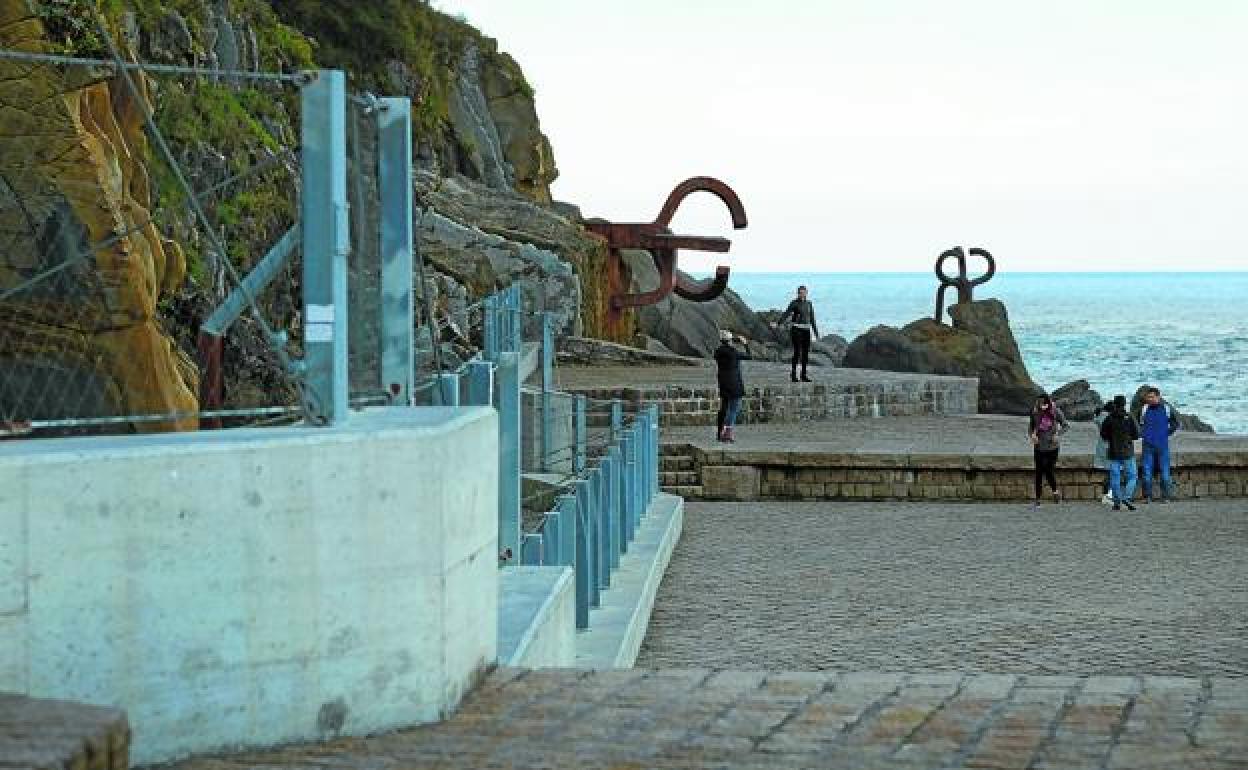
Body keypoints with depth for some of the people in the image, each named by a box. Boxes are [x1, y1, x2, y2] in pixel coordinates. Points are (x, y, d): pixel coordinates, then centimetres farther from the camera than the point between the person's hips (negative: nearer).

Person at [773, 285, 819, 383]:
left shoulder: (809, 304, 12)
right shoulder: (794, 303, -3)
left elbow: (812, 319, 15)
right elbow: (786, 314, -13)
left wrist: (816, 332, 15)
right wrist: (777, 323, -28)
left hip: (806, 330, 5)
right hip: (796, 329, -5)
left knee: (806, 353, 3)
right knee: (797, 352, -9)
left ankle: (804, 375, 9)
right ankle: (793, 375, -3)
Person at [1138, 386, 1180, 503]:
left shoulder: (1166, 409, 0)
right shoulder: (1144, 409, 3)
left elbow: (1175, 423, 13)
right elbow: (1139, 423, 20)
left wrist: (1168, 433, 5)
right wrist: (1142, 433, 9)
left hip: (1163, 445, -1)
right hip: (1148, 445, 1)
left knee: (1165, 472, 1)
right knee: (1146, 471, 0)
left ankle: (1166, 497, 8)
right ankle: (1147, 496, 7)